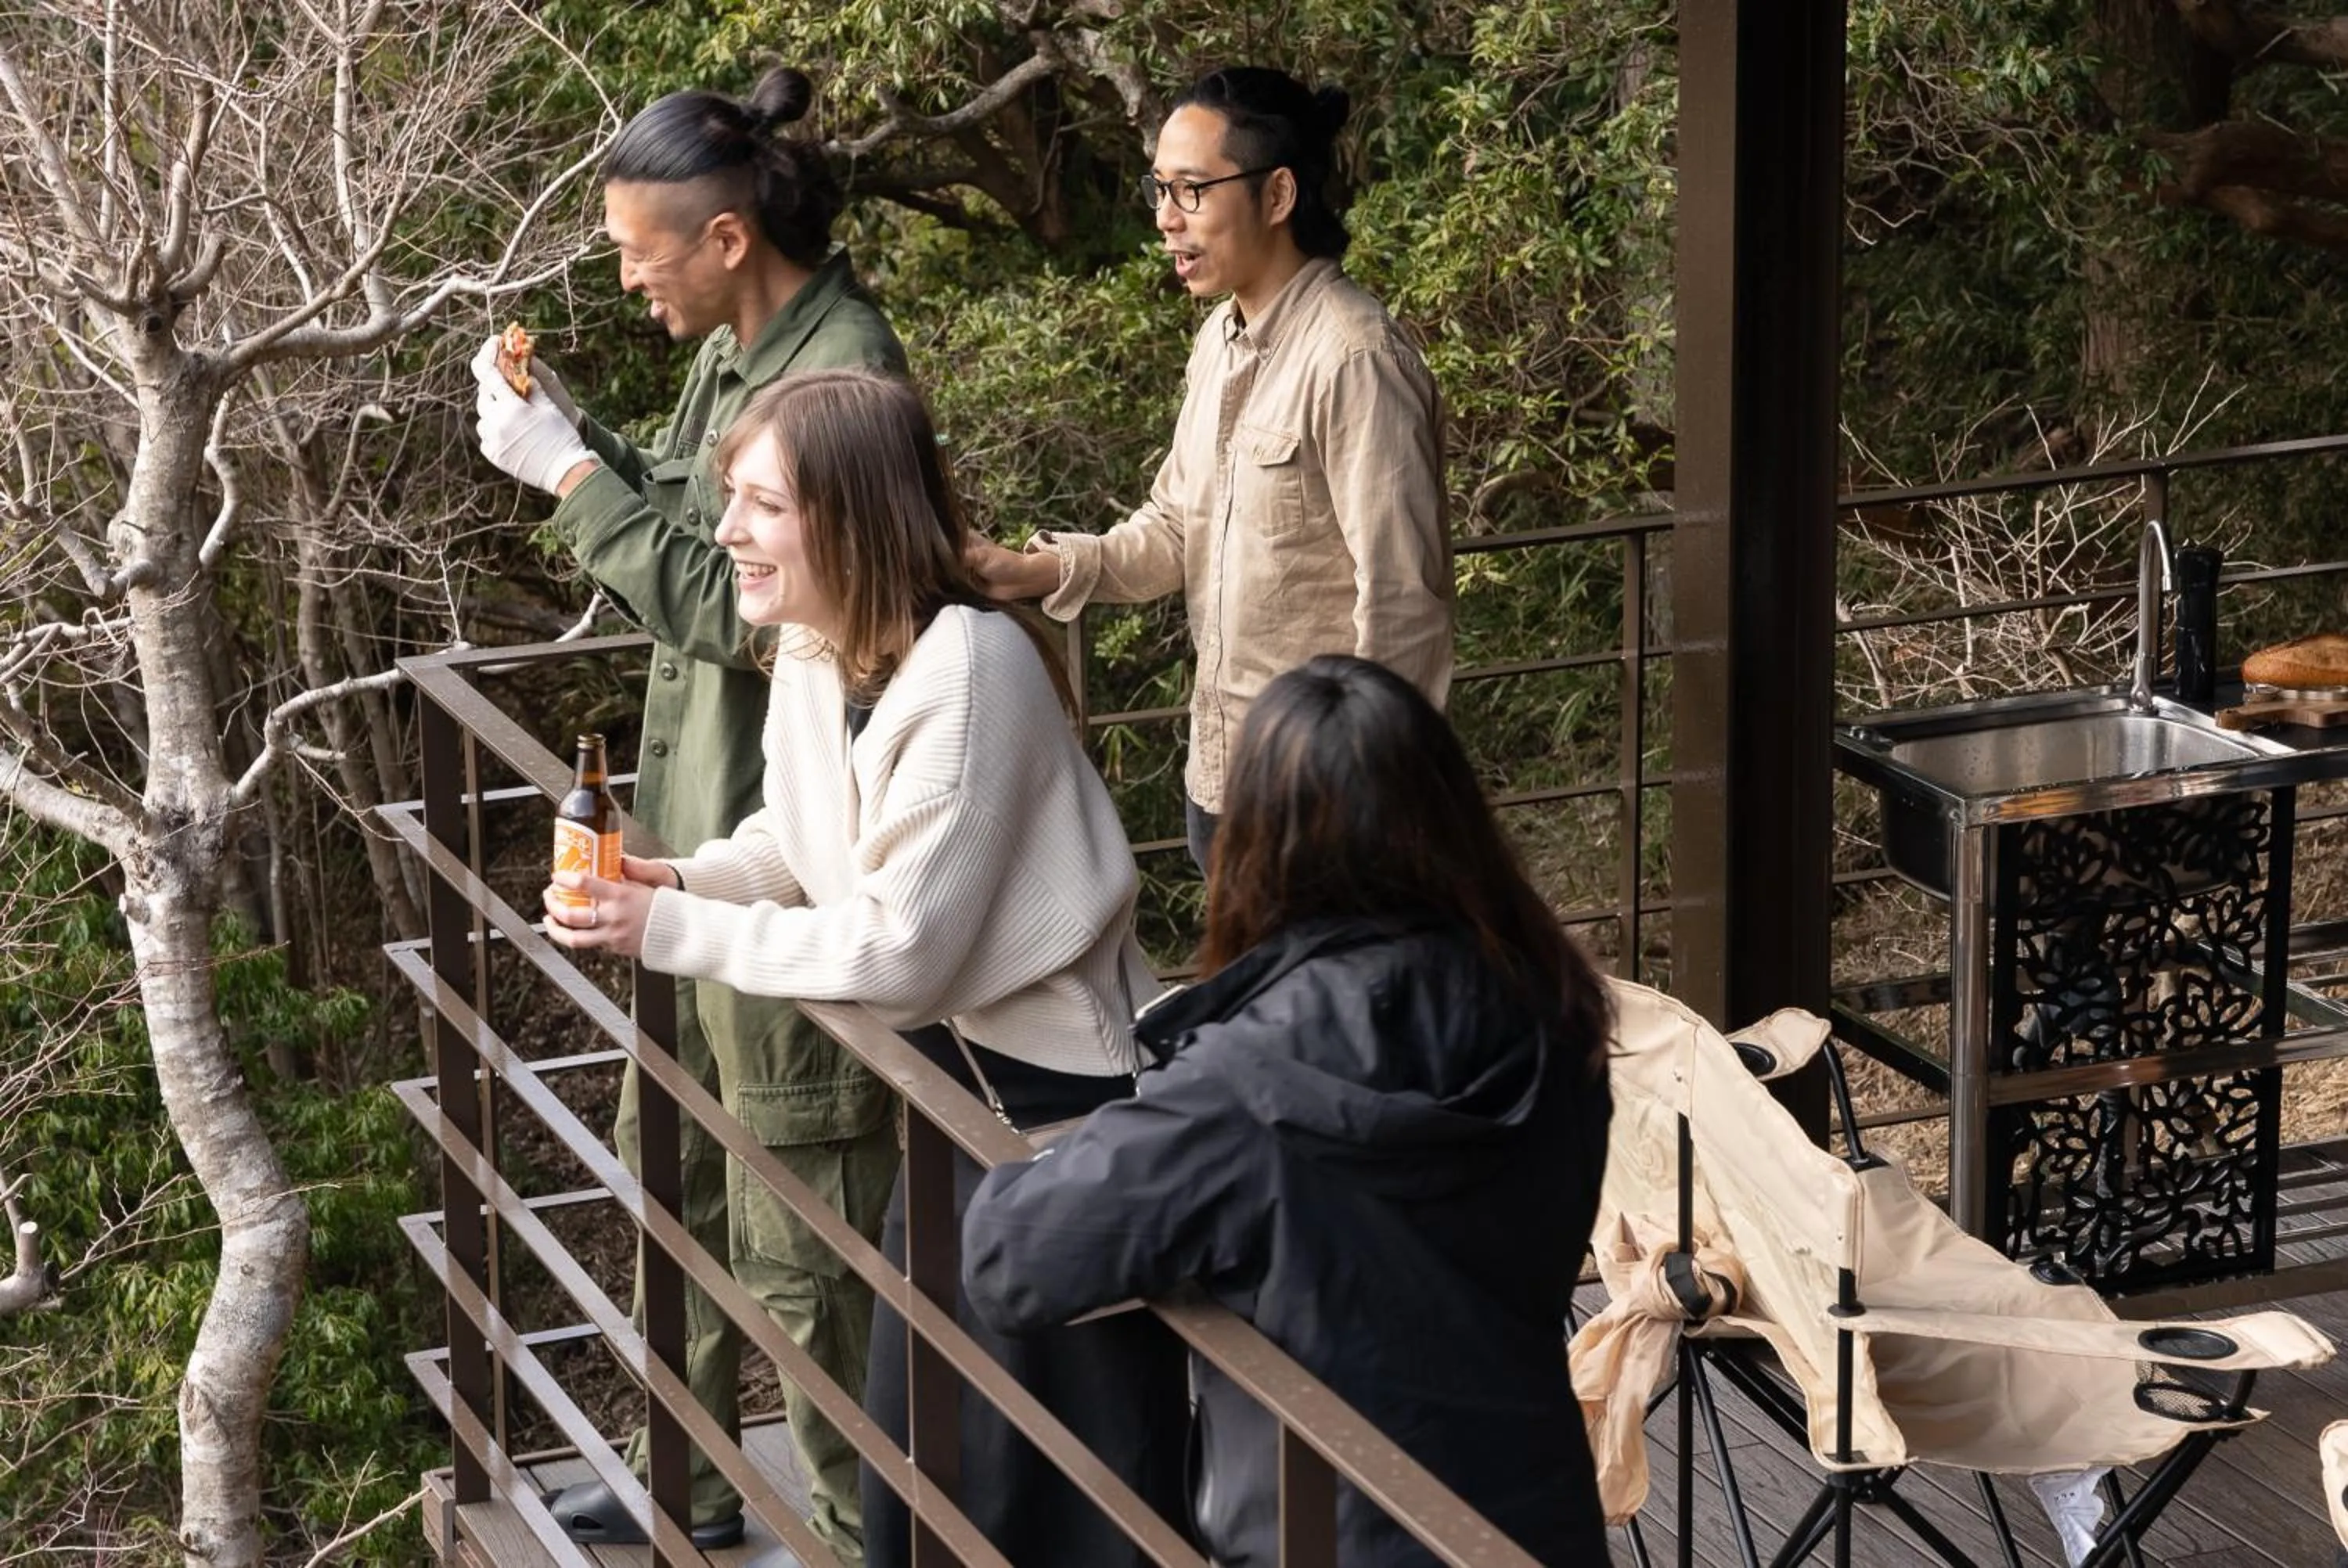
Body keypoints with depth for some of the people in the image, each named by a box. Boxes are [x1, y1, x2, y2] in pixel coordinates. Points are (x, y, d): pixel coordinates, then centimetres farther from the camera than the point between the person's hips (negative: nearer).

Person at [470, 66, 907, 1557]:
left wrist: (573, 476, -20)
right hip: (700, 832, 10)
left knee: (802, 1222, 0)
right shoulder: (737, 352, 7)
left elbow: (745, 612, -26)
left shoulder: (844, 379, -23)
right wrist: (568, 427, 3)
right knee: (675, 1163, 22)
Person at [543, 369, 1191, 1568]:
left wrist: (672, 932, -24)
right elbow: (794, 843, 11)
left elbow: (902, 948, -28)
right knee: (917, 1423, 20)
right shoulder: (812, 648, 0)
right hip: (953, 1073, 9)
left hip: (1064, 1094, -9)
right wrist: (677, 880, -10)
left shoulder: (965, 673, -28)